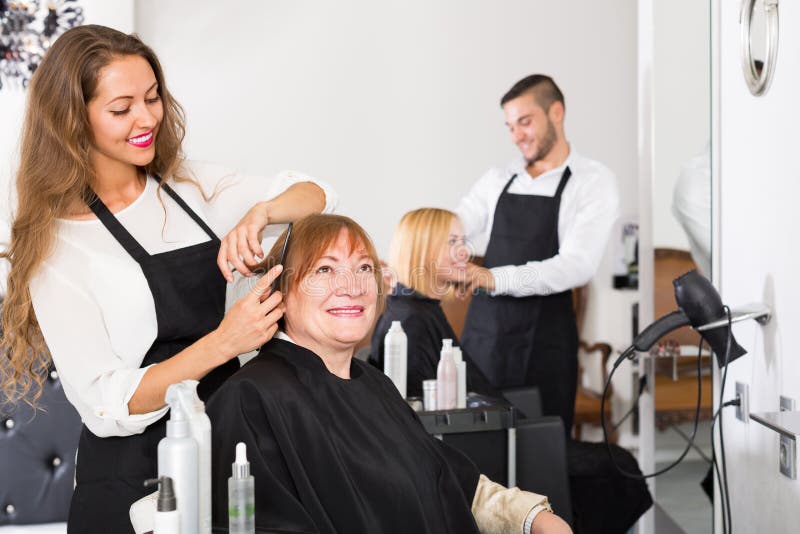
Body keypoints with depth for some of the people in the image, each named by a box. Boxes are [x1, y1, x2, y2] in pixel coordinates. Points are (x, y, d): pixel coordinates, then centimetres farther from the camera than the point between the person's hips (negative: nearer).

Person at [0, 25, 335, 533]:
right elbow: (104, 405, -17)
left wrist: (260, 211, -17)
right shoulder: (58, 244, -12)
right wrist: (221, 343, -30)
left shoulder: (192, 185, 3)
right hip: (133, 477, -5)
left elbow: (317, 195, 5)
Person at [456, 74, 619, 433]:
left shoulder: (593, 181, -2)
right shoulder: (497, 180, 12)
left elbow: (579, 265, -16)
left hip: (544, 338, -4)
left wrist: (496, 278, -27)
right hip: (483, 330, 4)